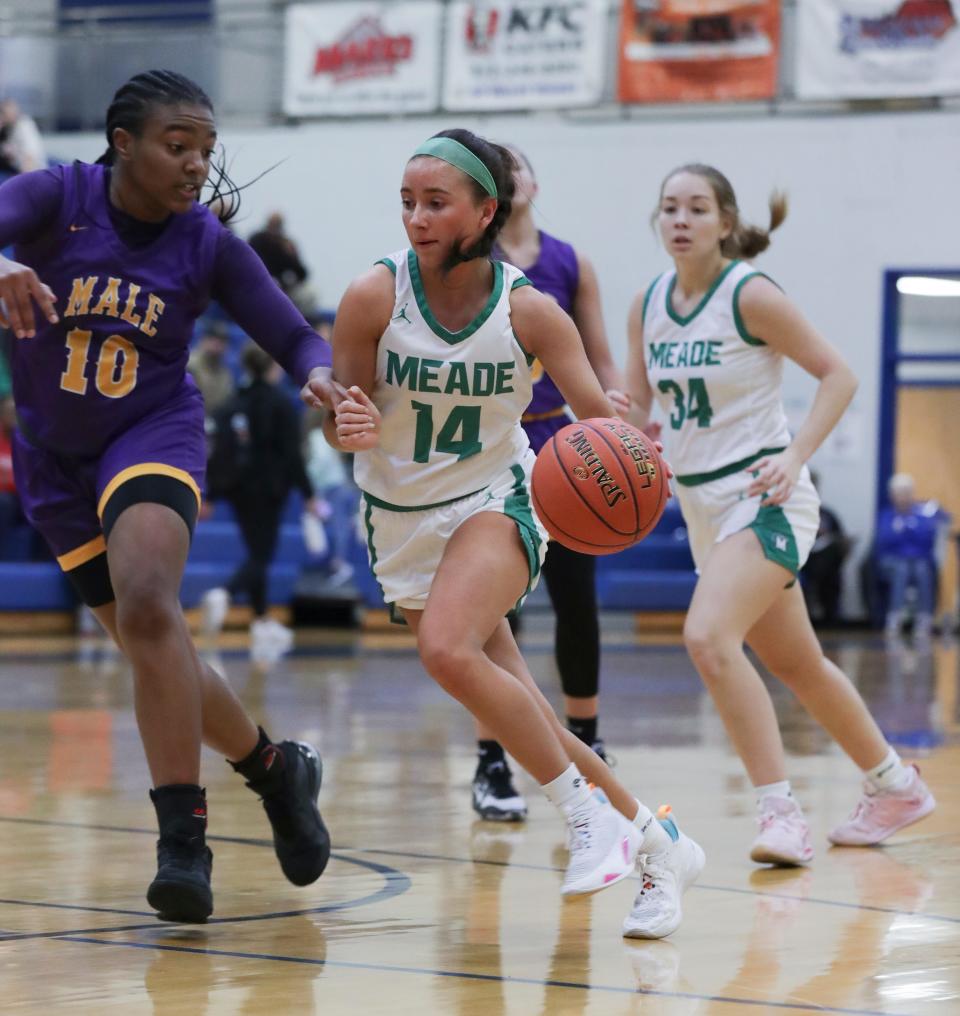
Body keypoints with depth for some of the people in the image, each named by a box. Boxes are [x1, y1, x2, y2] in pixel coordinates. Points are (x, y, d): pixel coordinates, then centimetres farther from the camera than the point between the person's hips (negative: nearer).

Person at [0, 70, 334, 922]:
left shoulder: (209, 245, -8)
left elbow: (294, 338, -3)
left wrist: (322, 378, -27)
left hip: (154, 436, -2)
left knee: (147, 605, -29)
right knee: (156, 653, 7)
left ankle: (183, 840, -26)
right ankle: (275, 769, 32)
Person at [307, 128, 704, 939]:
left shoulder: (530, 311, -16)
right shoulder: (374, 297, -15)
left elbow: (600, 417, -13)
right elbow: (342, 423, -7)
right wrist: (352, 428, -31)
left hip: (495, 503, -3)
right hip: (402, 519, 3)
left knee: (447, 649, -32)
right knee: (509, 713, 4)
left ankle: (589, 813, -17)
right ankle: (654, 843, 21)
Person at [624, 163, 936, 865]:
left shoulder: (750, 295, -13)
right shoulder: (649, 304, 4)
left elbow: (838, 374, -10)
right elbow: (634, 401, 13)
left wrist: (796, 457, -20)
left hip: (763, 499, -8)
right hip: (703, 506, 8)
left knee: (708, 637, -26)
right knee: (796, 663, 18)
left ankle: (782, 813, -21)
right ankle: (895, 786, 36)